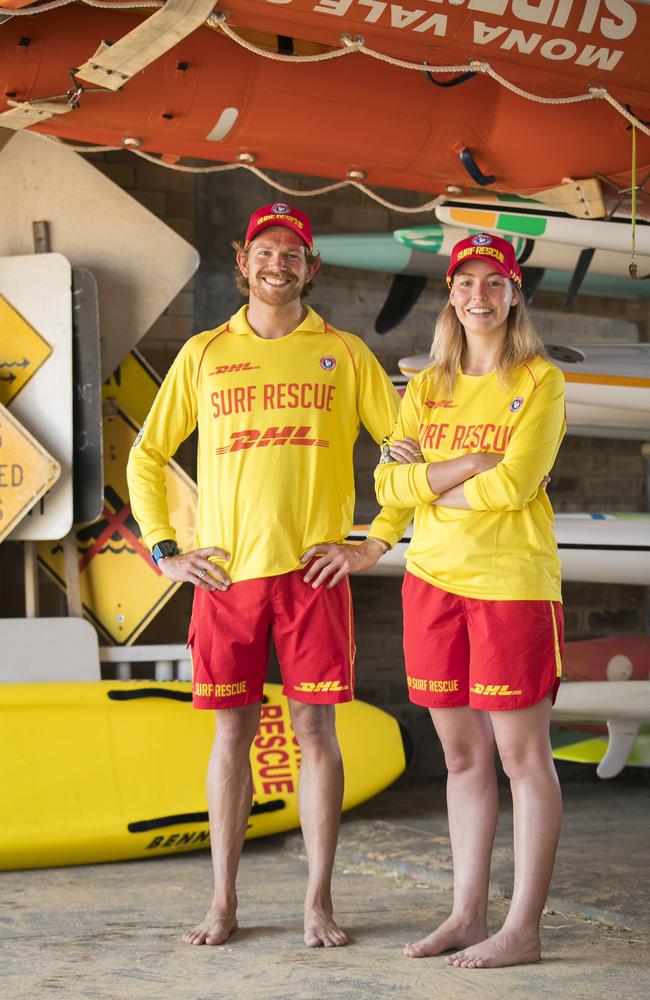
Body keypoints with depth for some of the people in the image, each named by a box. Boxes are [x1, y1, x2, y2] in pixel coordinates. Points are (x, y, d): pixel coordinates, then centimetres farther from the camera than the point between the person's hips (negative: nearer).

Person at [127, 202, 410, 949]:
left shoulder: (344, 353, 6)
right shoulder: (204, 354, 10)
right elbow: (146, 457, 15)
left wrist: (376, 544, 0)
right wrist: (164, 552, 7)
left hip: (313, 570, -1)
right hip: (226, 573, 1)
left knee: (315, 729, -1)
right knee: (232, 731, 4)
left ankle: (319, 903, 6)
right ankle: (223, 904, 11)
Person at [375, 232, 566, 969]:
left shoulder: (540, 382, -2)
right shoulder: (427, 388, 12)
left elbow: (516, 483, -14)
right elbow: (390, 485, 2)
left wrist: (430, 480, -4)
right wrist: (471, 465, -12)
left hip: (513, 582, -5)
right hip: (433, 578, 5)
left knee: (522, 755, -3)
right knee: (462, 756, 10)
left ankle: (523, 928, 0)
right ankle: (467, 915, 16)